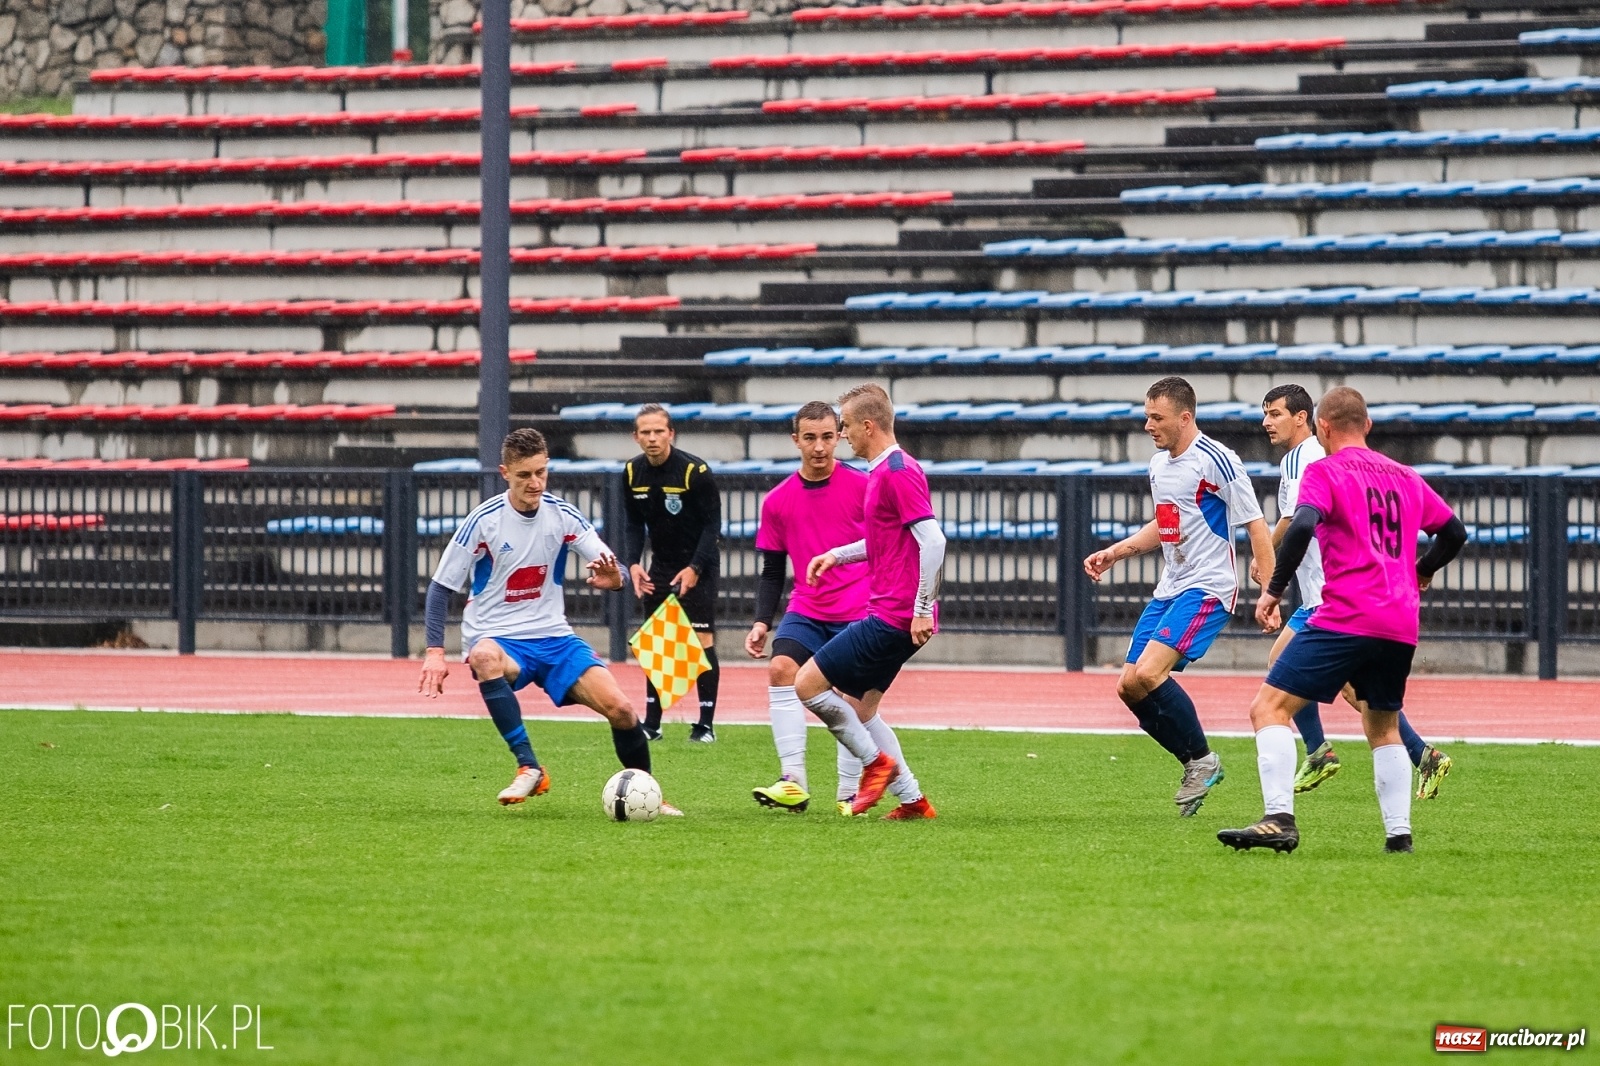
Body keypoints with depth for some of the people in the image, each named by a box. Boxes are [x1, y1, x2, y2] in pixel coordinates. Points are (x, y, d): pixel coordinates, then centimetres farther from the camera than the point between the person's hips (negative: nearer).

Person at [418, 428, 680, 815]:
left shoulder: (564, 516, -3)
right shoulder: (483, 521, -11)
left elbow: (612, 571, -6)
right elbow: (441, 586, -6)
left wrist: (613, 577, -32)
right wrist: (435, 651, -17)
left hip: (553, 637, 3)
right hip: (496, 637, -3)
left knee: (619, 708, -16)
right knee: (484, 657, -41)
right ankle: (529, 768, -38)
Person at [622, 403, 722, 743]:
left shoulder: (695, 471, -17)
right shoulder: (633, 473, -2)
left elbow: (713, 524, -13)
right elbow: (635, 524, 9)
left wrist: (695, 568, -21)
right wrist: (633, 563, -6)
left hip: (697, 566, -5)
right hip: (660, 567, 5)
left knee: (702, 640, -8)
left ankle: (706, 724, -4)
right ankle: (652, 723, 11)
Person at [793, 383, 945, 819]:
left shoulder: (898, 472, -15)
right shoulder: (884, 471, 16)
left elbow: (932, 539, -23)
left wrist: (922, 610, -22)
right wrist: (837, 554, 19)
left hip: (894, 618, -10)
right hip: (891, 615, 10)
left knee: (808, 684, -9)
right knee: (861, 709, 15)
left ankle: (876, 762, -1)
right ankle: (913, 800, 14)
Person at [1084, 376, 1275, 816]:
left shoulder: (1215, 461, -14)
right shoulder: (1158, 464, 12)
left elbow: (1256, 527, -13)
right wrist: (1115, 553, 18)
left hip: (1206, 590, -9)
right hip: (1169, 590, 9)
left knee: (1147, 673, -23)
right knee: (1129, 687, 2)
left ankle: (1202, 759, -6)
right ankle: (1196, 765, 15)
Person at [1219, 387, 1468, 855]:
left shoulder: (1324, 472, 0)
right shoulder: (1406, 478, 19)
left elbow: (1302, 526, -17)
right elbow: (1454, 532, 25)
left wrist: (1274, 588, -10)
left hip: (1346, 618, -6)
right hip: (1402, 625, 7)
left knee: (1270, 707, -7)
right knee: (1383, 728, 23)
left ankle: (1280, 820, -22)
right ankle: (1399, 832, 12)